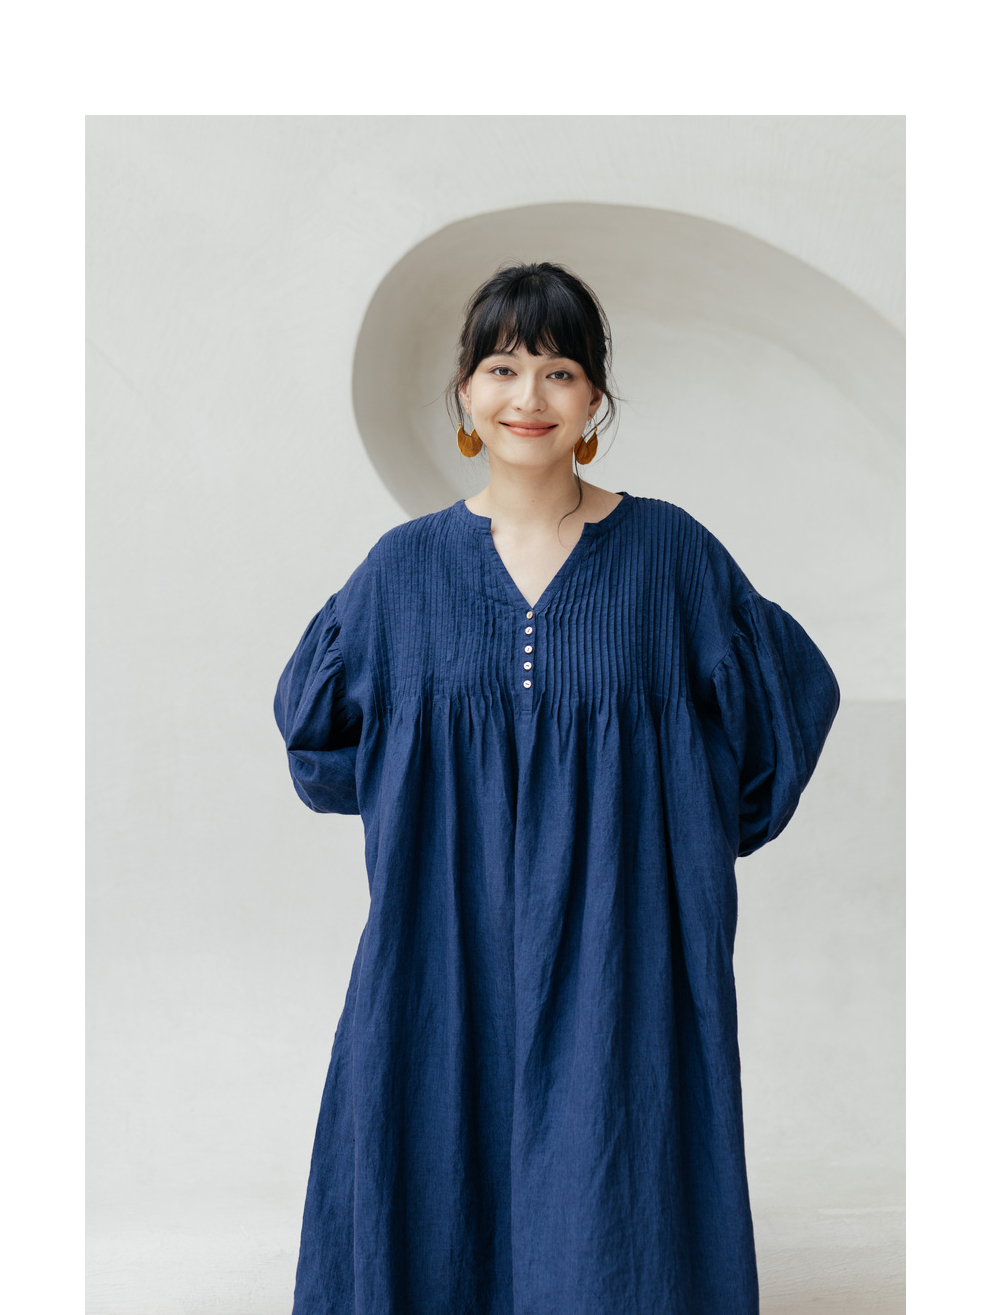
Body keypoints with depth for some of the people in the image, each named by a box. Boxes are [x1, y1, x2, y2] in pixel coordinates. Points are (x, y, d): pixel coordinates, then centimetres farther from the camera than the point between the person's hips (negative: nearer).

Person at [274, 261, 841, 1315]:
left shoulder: (669, 553, -1)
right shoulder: (407, 566, 3)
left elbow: (790, 694, 9)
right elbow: (314, 717, 18)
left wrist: (699, 832, 6)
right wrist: (411, 798, 9)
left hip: (621, 961, -1)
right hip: (446, 958, 2)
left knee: (609, 1217, 4)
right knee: (441, 1205, 9)